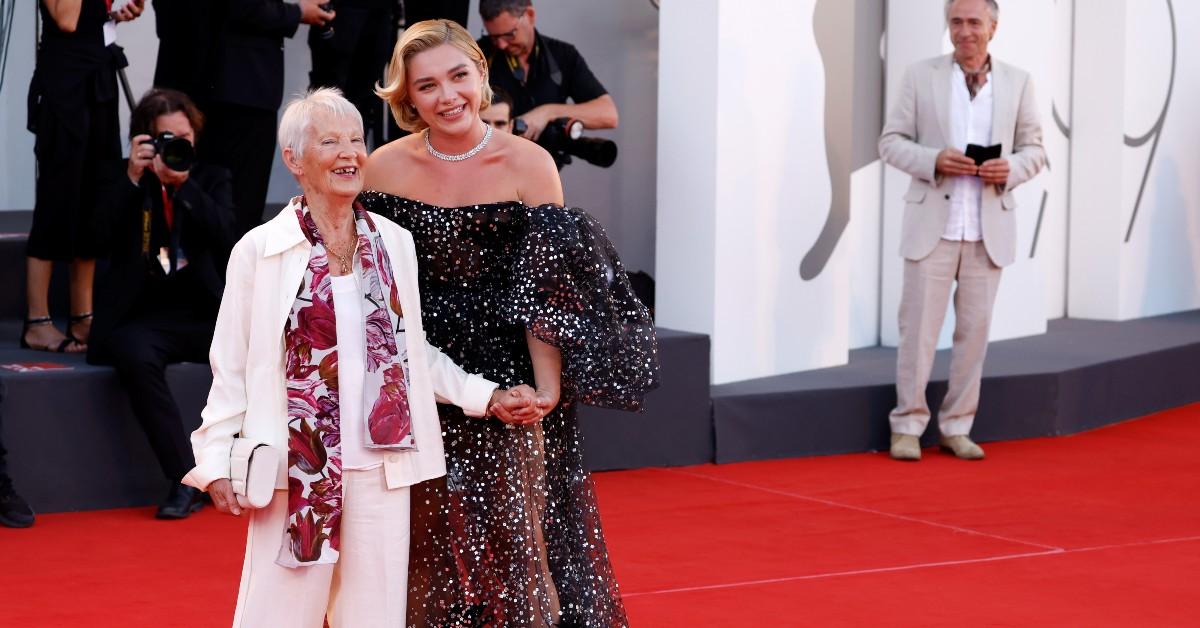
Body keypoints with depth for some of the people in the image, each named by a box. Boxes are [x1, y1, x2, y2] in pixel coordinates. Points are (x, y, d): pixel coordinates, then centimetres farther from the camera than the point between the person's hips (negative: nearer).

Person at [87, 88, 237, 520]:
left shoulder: (213, 180, 14)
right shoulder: (126, 186, 11)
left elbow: (224, 236, -6)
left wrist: (184, 183, -17)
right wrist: (133, 177, -13)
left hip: (207, 313, 1)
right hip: (145, 317, -1)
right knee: (134, 353, -36)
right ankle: (186, 480, -32)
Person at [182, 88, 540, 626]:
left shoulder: (394, 244, 6)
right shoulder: (259, 250, -2)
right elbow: (231, 366, 1)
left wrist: (487, 398, 9)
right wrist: (217, 461, -4)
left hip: (381, 466, 3)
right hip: (297, 472, -3)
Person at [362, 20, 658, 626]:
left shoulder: (528, 165, -6)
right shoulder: (385, 168, -1)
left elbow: (544, 289, -7)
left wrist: (546, 386, -13)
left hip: (507, 386, -2)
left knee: (512, 533, 3)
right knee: (429, 544, 8)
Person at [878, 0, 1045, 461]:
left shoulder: (1017, 82, 6)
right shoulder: (921, 77, 2)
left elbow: (1034, 150, 9)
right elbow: (891, 142, 2)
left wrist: (1010, 169, -13)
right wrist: (934, 160, -16)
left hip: (989, 230, 2)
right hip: (933, 225, -2)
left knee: (974, 329, 4)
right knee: (919, 325, -1)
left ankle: (957, 427, 13)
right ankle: (908, 425, 7)